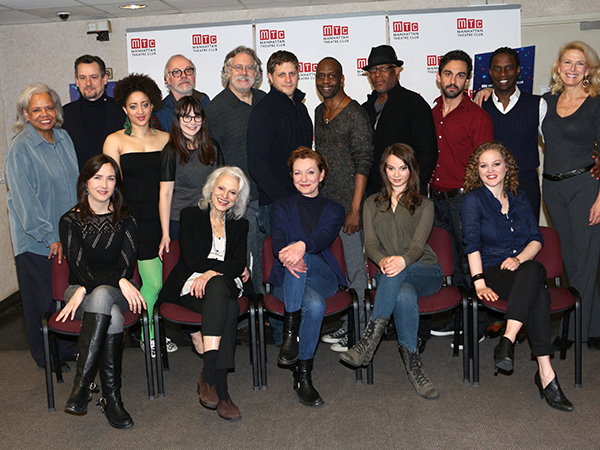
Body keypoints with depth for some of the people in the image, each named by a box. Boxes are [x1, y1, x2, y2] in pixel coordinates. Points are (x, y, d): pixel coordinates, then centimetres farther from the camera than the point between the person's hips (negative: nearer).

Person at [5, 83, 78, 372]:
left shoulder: (64, 138, 7)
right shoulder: (20, 149, -13)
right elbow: (25, 199, -16)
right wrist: (50, 237, -18)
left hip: (68, 234, 6)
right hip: (36, 241, -6)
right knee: (43, 300, 5)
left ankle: (68, 348, 30)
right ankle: (47, 357, 22)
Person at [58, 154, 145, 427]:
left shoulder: (125, 221, 9)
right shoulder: (70, 221, 6)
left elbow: (127, 267, -2)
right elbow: (79, 268, -6)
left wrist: (85, 291, -18)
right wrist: (119, 280, -24)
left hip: (114, 291, 1)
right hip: (80, 291, 0)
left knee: (100, 296, -37)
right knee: (112, 318, -34)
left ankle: (82, 384, -37)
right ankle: (111, 397, -31)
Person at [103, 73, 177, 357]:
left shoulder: (166, 139, 11)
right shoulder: (115, 141, 3)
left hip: (162, 215, 3)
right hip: (134, 217, -3)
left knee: (165, 279, 1)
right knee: (154, 282, -6)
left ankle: (158, 331, 23)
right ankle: (148, 335, 15)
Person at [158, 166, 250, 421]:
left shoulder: (239, 225, 19)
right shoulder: (191, 216, 12)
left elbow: (239, 263, 3)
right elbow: (191, 259, -1)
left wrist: (211, 273, -15)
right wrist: (227, 268, -3)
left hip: (225, 286, 2)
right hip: (190, 286, -2)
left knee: (217, 288, -37)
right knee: (228, 309, -35)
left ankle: (208, 376, -40)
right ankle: (220, 390, -39)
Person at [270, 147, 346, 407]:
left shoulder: (333, 210, 15)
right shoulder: (282, 207, 16)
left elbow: (324, 237, -10)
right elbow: (279, 239, -7)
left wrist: (302, 246, -36)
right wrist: (285, 256, -34)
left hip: (324, 279, 0)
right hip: (286, 282, 0)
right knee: (315, 305, -37)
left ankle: (291, 332, -31)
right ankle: (303, 374, -29)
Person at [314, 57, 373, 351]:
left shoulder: (355, 115, -11)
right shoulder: (319, 112, 14)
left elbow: (363, 164, -14)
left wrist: (355, 210, -19)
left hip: (347, 205, -8)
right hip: (323, 203, 8)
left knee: (354, 267, 0)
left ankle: (358, 331, 12)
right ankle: (345, 324, 26)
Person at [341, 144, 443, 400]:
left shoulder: (424, 205, 14)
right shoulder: (372, 204, 20)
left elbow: (419, 243, -4)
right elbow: (370, 244, 5)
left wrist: (402, 260, -30)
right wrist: (382, 260, -21)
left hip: (425, 271, -1)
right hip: (387, 276, 1)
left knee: (397, 273, -39)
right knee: (404, 296, -38)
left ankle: (369, 340, -44)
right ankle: (413, 365, -33)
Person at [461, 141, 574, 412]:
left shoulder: (518, 199, 19)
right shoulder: (473, 200, 3)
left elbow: (537, 239, 10)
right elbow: (472, 243, -10)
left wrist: (519, 258, -12)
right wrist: (479, 283, -22)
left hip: (523, 269, 4)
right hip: (491, 272, -3)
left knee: (535, 269, -36)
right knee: (540, 294, -34)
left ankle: (508, 340, -42)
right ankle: (545, 373, -37)